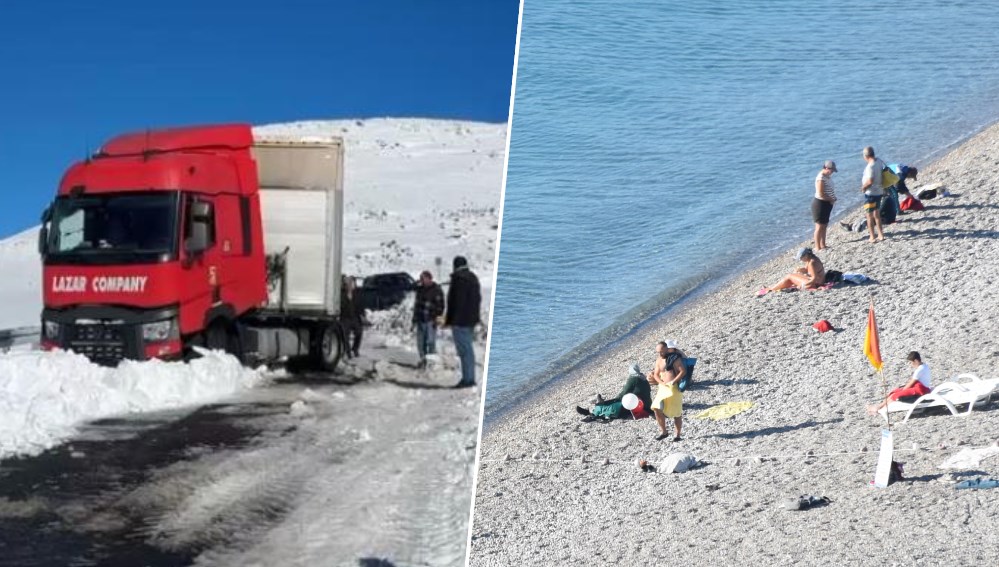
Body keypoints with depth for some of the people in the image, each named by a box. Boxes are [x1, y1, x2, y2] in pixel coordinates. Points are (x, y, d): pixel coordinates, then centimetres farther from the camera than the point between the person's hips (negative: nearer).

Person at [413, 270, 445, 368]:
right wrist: (414, 318, 17)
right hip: (420, 319, 6)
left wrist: (438, 317, -15)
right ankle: (423, 359, 17)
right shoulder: (420, 289, 11)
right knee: (420, 342, 8)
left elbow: (440, 305, -8)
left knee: (431, 341, -10)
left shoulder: (437, 290, -7)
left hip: (431, 320, -6)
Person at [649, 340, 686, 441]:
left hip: (674, 387, -6)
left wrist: (674, 381, -20)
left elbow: (683, 371, -13)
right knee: (656, 408, -7)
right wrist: (661, 382, -6)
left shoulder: (675, 358, -8)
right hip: (663, 387, 6)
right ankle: (663, 431, 5)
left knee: (676, 412, 1)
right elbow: (656, 374, 14)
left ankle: (677, 434, 12)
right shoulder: (659, 360, 11)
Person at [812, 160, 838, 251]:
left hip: (826, 204, 10)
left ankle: (823, 245, 25)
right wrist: (831, 199, -14)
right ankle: (817, 247, 2)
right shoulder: (821, 178, -22)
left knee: (824, 225, 16)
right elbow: (821, 194, -25)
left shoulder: (828, 176, 7)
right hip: (820, 204, -10)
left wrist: (833, 198, 3)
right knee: (819, 226, -3)